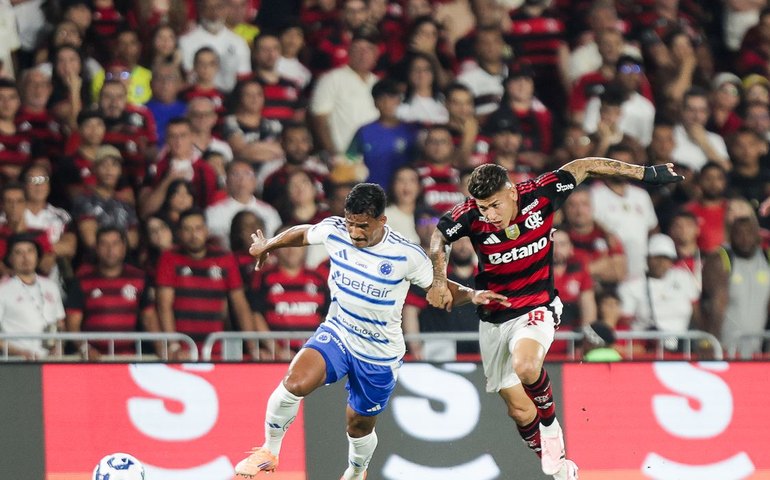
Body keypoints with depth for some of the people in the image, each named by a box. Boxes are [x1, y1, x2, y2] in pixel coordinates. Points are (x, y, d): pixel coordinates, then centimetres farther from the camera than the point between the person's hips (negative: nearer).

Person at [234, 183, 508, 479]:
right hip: (336, 333, 1)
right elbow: (302, 234, 10)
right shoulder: (334, 231, -12)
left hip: (380, 354, -1)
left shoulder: (407, 255, -19)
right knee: (295, 381, -27)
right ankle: (269, 451, -5)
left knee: (360, 425, 13)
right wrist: (267, 245, 28)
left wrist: (471, 295, -26)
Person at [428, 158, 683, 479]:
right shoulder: (470, 215, -17)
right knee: (519, 409, 6)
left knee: (525, 366, -34)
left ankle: (549, 423, -5)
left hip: (536, 308, -2)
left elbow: (584, 167, -4)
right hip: (494, 318, 2)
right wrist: (439, 280, -12)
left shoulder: (540, 194, -19)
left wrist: (646, 173, 1)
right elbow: (438, 236, 2)